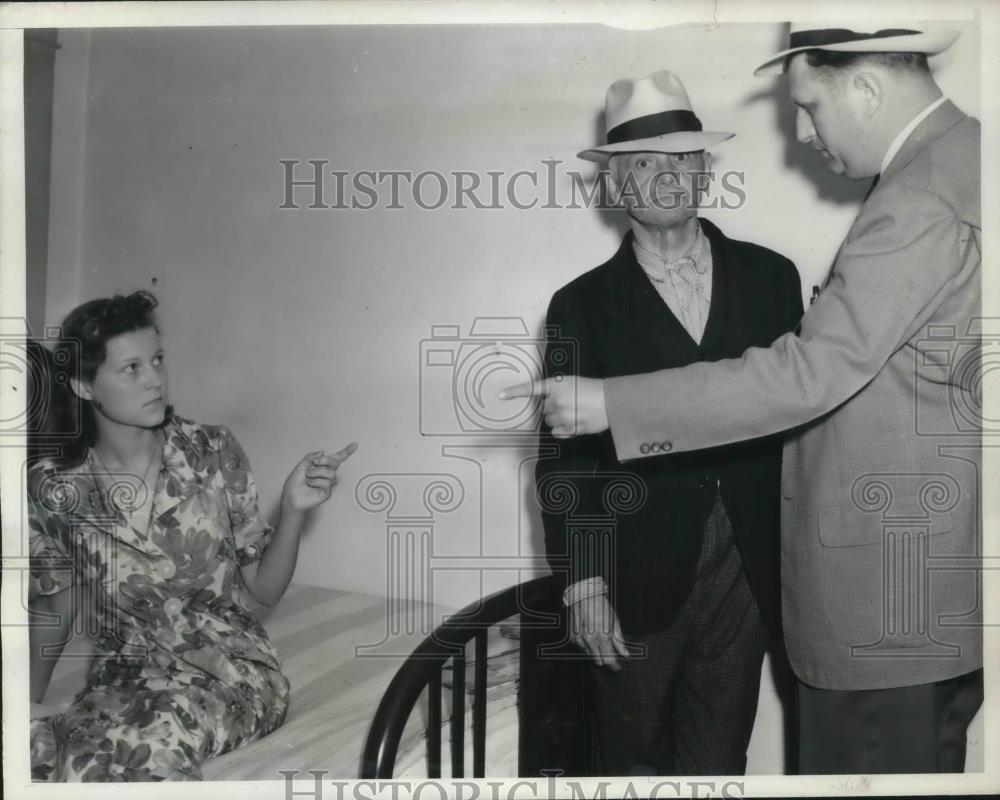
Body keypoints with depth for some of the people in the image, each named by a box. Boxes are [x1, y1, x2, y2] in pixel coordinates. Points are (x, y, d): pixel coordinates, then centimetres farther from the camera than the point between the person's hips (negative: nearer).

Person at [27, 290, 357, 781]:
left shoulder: (213, 453, -9)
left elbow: (263, 589, -2)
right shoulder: (52, 488, -7)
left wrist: (292, 509, -17)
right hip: (125, 674, 1)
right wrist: (25, 700, 2)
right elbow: (54, 604, 10)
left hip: (230, 666, 0)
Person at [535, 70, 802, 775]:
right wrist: (583, 583, -11)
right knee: (636, 762, 14)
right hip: (636, 585, -1)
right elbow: (563, 456, -4)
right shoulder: (583, 305, -2)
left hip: (747, 576, 2)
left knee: (719, 763, 13)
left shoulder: (770, 277, 4)